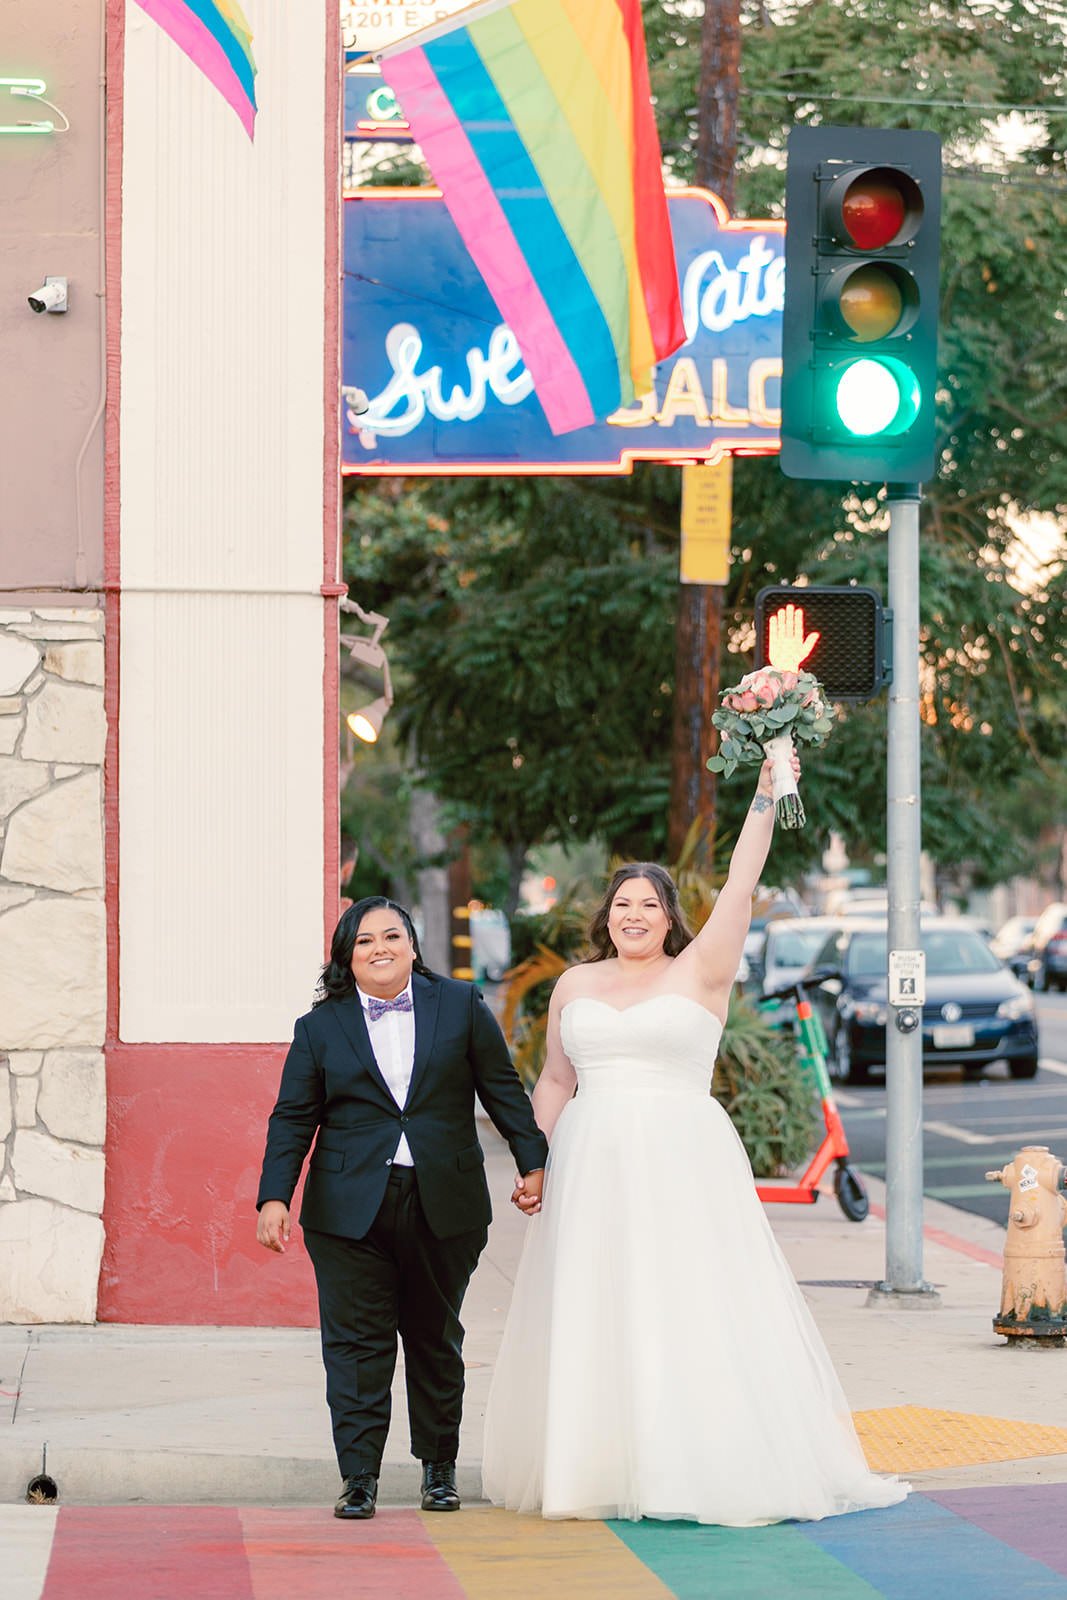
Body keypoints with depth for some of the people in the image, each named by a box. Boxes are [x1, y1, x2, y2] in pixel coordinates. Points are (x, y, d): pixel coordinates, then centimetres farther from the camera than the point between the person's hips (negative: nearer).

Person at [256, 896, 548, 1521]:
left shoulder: (461, 1005, 6)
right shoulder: (321, 1027, 5)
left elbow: (503, 1089, 8)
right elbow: (293, 1119, 4)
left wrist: (533, 1162, 5)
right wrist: (275, 1197, -6)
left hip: (443, 1206, 1)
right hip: (351, 1209, 0)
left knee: (436, 1340, 11)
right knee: (357, 1343, -4)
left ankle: (440, 1468, 24)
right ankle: (359, 1477, -1)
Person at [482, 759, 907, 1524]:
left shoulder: (700, 973, 2)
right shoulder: (575, 985, 12)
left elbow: (741, 885, -5)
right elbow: (555, 1080, 18)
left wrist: (767, 790, -8)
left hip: (684, 1168, -3)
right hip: (593, 1169, 3)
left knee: (698, 1311, -6)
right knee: (592, 1315, 3)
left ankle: (706, 1467, -2)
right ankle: (599, 1468, 9)